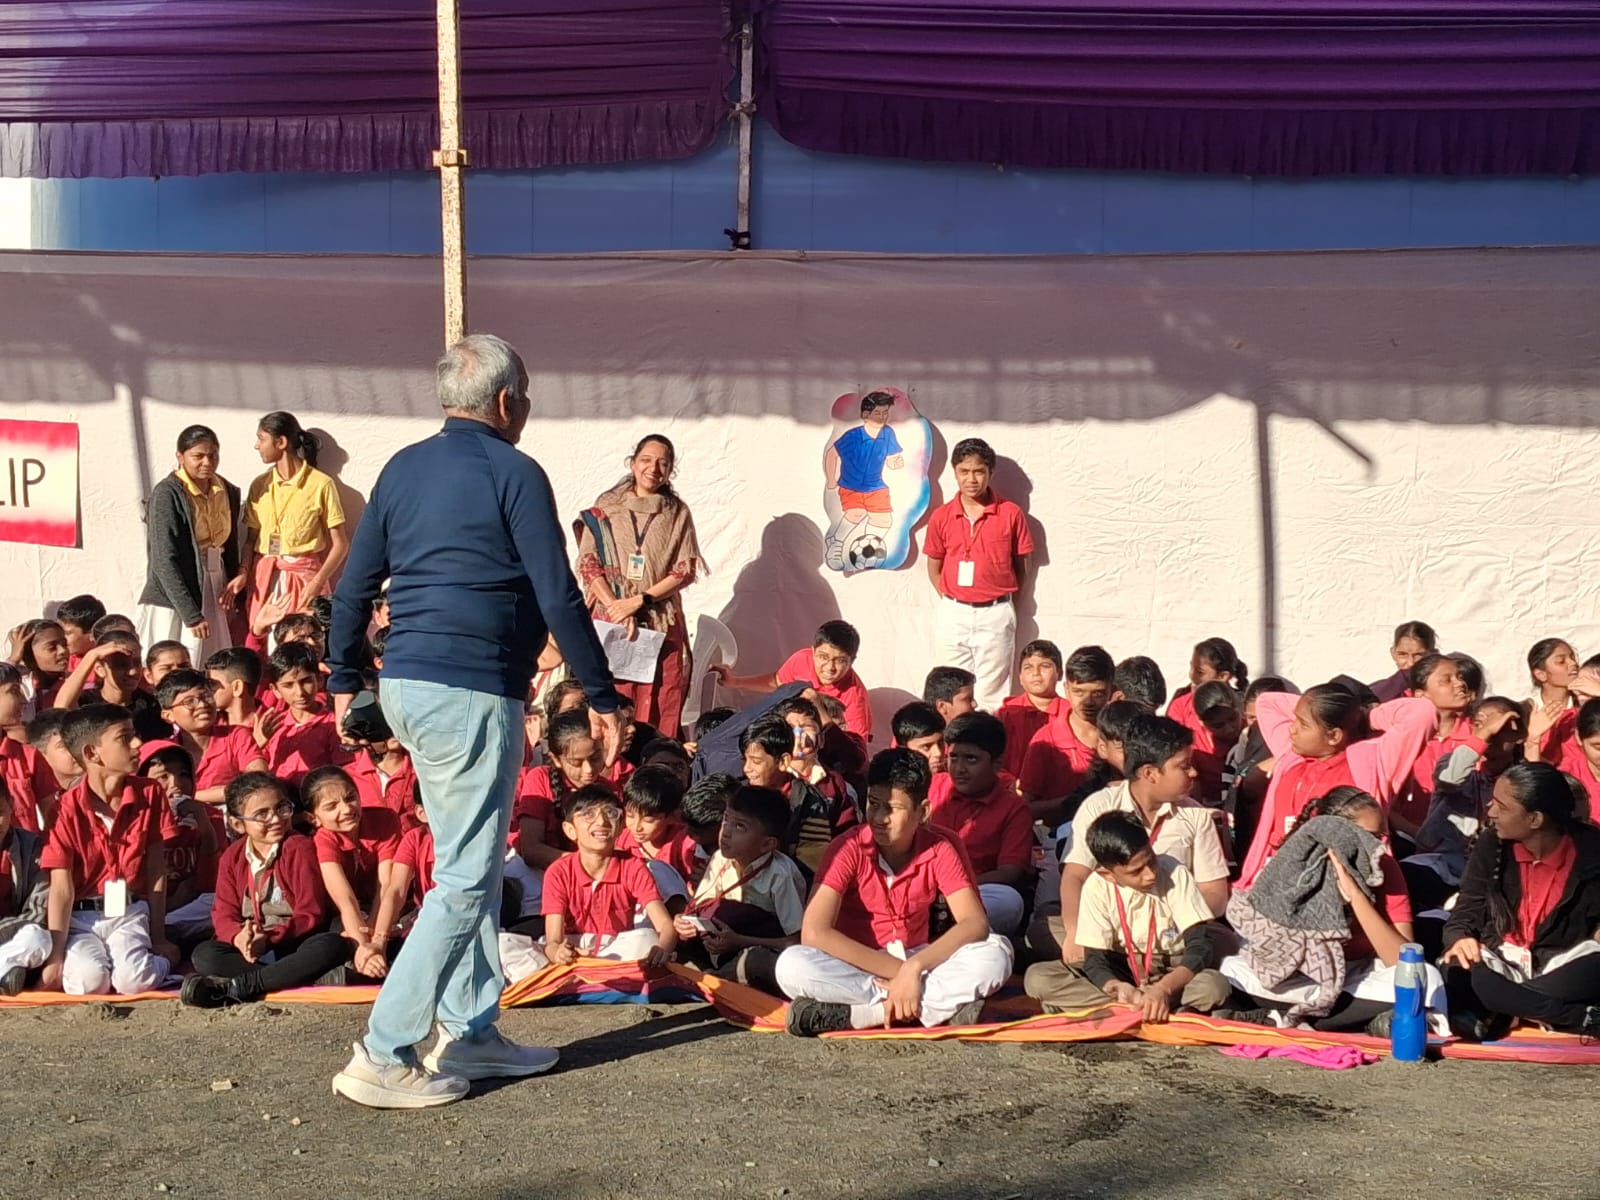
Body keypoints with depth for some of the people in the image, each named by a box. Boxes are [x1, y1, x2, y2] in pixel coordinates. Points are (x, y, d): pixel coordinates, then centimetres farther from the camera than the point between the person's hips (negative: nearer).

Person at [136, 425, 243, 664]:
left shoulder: (227, 492, 9)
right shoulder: (167, 495, -10)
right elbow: (164, 561, -14)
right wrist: (191, 615, -17)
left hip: (214, 598, 6)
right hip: (173, 602, -6)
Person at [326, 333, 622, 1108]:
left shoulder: (403, 469, 11)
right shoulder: (512, 473, -9)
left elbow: (354, 586, 13)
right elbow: (559, 598, -11)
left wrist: (345, 679, 22)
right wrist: (602, 696, -4)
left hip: (406, 684, 8)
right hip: (472, 692, -8)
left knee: (468, 863, 18)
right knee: (465, 879, -4)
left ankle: (471, 1032, 23)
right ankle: (384, 1058, -6)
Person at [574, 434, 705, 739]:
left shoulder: (678, 513, 8)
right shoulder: (605, 508, 6)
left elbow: (686, 570, 1)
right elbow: (587, 564, 0)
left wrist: (638, 601, -9)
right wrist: (617, 606, -11)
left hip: (663, 622, 1)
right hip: (611, 619, -1)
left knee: (661, 709, -4)